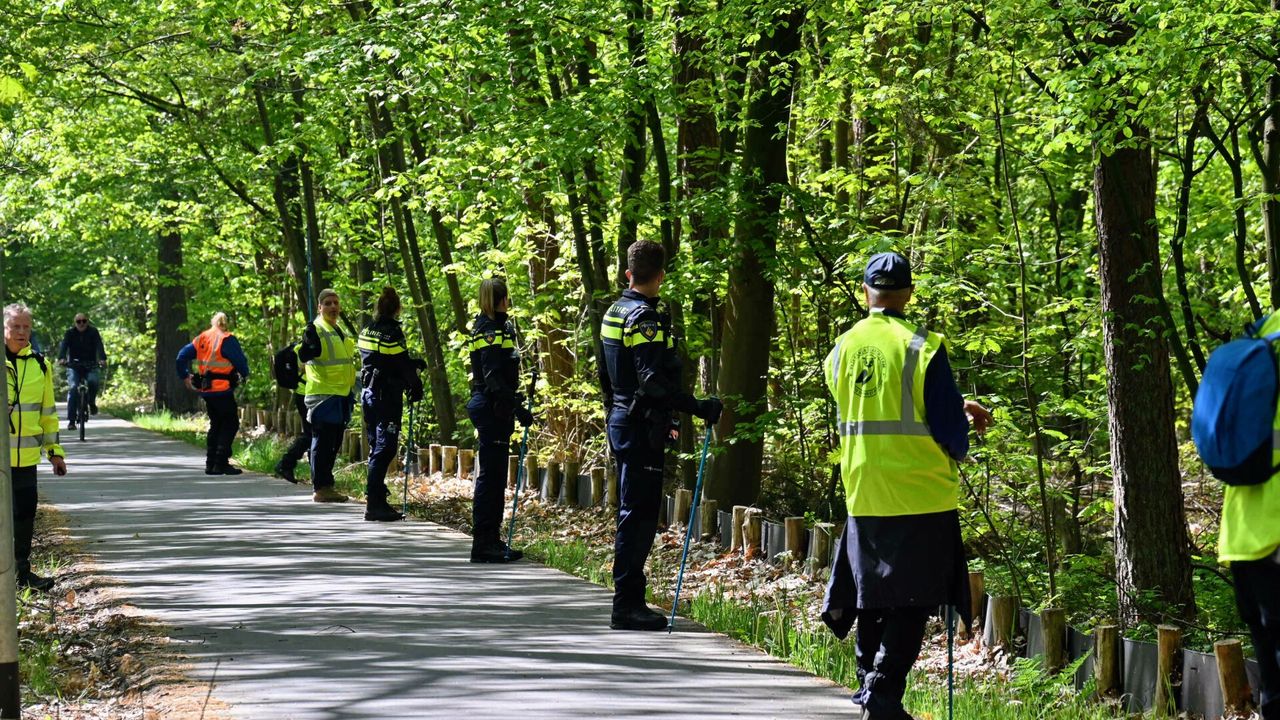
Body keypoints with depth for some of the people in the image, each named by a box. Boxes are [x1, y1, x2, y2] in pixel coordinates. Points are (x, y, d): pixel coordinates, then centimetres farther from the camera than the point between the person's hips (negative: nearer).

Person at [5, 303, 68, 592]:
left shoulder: (40, 365, 9)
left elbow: (48, 411, 16)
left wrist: (54, 450, 15)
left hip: (25, 456, 4)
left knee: (25, 513, 7)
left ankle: (22, 571, 18)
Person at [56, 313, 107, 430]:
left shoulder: (93, 332, -3)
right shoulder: (70, 333, -3)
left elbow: (99, 345, -18)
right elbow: (63, 345, -18)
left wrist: (102, 359, -38)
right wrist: (61, 358, -39)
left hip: (90, 366, 0)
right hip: (74, 366, 0)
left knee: (93, 381, -30)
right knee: (73, 388, -19)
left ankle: (92, 402, 1)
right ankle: (71, 421, -18)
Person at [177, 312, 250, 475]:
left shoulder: (201, 339, 10)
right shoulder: (227, 340, -9)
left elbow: (182, 356, 11)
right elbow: (240, 360, -11)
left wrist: (185, 376, 20)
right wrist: (244, 375, 10)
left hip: (205, 389, 7)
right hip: (222, 389, -7)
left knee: (215, 425, 17)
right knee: (230, 424, 1)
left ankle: (211, 464, 14)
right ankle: (221, 463, -7)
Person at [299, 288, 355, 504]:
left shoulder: (340, 331, 18)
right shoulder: (316, 329, -9)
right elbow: (304, 355, -23)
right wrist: (309, 344, -43)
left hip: (341, 395, 9)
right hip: (323, 395, -9)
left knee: (334, 444, 12)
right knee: (323, 443, -8)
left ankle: (326, 485, 18)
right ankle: (321, 488, -7)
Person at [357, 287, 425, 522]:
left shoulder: (367, 331, 9)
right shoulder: (392, 332, -14)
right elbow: (403, 365, -12)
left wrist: (413, 364, 15)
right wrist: (415, 385, 6)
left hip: (368, 394, 8)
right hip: (388, 396, -8)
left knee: (376, 447, 16)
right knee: (384, 448, -7)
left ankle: (376, 501, 20)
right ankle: (374, 505, -10)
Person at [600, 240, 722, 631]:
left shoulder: (614, 313, 13)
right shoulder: (647, 317, -16)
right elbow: (653, 380, -26)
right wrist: (699, 408, -24)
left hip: (620, 421, 10)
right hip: (642, 428, -10)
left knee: (634, 513, 15)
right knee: (639, 515, -6)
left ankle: (630, 602, 20)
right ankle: (627, 606, -4)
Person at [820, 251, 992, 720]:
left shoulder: (842, 350, 4)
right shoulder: (921, 348, -13)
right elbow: (949, 425, -12)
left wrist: (958, 410, 22)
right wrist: (957, 450, 12)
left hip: (863, 496, 5)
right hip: (921, 495, -5)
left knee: (871, 596, 17)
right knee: (910, 603, 0)